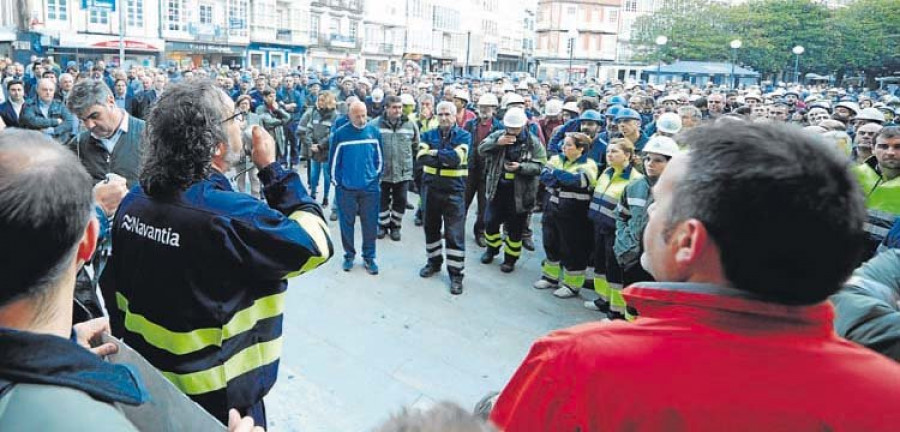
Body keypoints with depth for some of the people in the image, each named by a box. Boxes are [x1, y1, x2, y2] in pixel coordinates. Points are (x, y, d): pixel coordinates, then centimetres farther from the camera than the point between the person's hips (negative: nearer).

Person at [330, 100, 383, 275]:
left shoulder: (374, 132, -1)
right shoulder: (340, 134, -7)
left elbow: (380, 158, 6)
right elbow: (334, 160, -1)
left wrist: (377, 179, 5)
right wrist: (336, 182, 0)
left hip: (370, 188, 1)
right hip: (346, 188, -1)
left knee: (370, 224, 7)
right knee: (347, 223, 9)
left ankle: (369, 257, 20)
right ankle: (349, 255, 24)